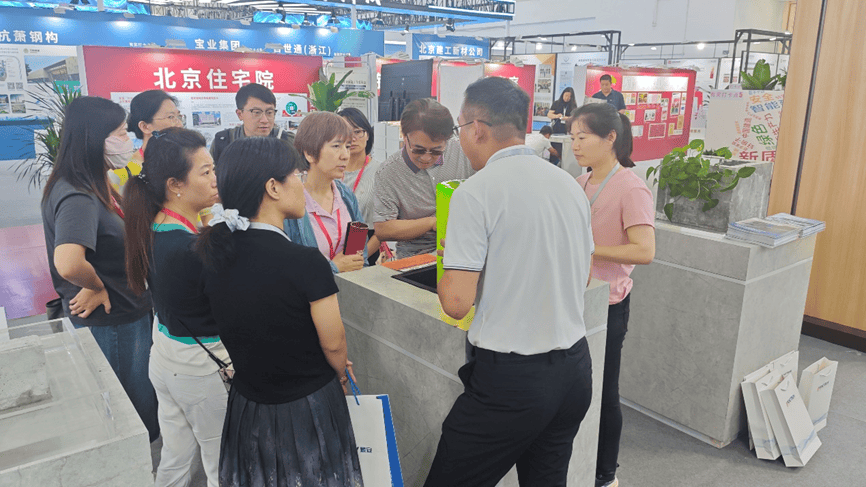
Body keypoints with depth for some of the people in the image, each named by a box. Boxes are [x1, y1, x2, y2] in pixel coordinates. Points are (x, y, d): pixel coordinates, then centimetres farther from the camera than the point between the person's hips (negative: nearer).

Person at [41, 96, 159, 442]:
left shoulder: (98, 186, 4)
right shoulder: (77, 197, -27)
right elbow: (68, 263, -43)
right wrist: (96, 287, -24)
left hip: (130, 313, 9)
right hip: (109, 322, -9)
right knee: (138, 417, 10)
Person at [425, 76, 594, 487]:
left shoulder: (474, 193, -15)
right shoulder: (570, 184, 7)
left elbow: (457, 302, -18)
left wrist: (445, 273, 3)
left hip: (510, 377, -7)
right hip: (575, 370, 7)